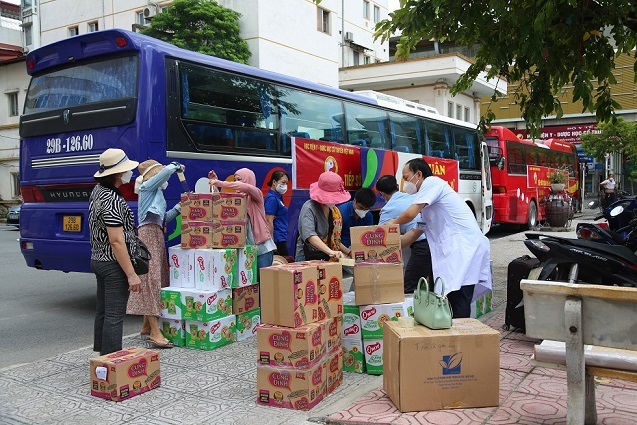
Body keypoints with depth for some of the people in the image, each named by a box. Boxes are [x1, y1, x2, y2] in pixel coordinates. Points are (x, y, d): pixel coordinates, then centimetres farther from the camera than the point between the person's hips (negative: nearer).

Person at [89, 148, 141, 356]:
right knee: (114, 315, -5)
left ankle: (102, 353, 29)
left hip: (98, 259, 10)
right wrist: (131, 274, -24)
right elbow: (116, 241, -26)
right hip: (114, 264, -10)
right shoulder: (112, 201, -23)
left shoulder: (98, 190, 8)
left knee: (102, 312, 18)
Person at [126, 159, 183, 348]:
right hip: (149, 233, -10)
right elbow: (167, 171, -16)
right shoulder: (148, 186, -2)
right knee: (151, 278, -13)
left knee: (156, 278, 10)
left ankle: (147, 325, 17)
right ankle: (155, 331, -16)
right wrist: (177, 166, 2)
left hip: (157, 235, 10)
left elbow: (163, 218, 24)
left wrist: (177, 209, 15)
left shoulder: (156, 192, 25)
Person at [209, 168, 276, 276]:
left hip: (261, 247, -5)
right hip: (244, 247, 5)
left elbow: (246, 187, -23)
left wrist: (220, 183, -26)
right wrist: (214, 183, -3)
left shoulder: (256, 194, -3)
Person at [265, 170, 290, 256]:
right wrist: (272, 244, -20)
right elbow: (269, 222, -17)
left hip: (281, 239, 9)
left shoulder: (278, 197, 17)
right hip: (278, 239, -9)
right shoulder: (272, 198, -12)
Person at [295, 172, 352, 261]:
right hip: (308, 259, -6)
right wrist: (330, 252, -37)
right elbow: (310, 235, -26)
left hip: (330, 259, 6)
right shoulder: (309, 208, -10)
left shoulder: (335, 211, 13)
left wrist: (349, 252, 7)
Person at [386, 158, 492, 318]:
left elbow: (410, 214, -11)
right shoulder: (428, 203, 27)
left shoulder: (432, 182, -2)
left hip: (464, 247, -10)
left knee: (459, 308, -12)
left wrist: (393, 223, 8)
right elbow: (416, 231, 31)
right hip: (456, 250, 10)